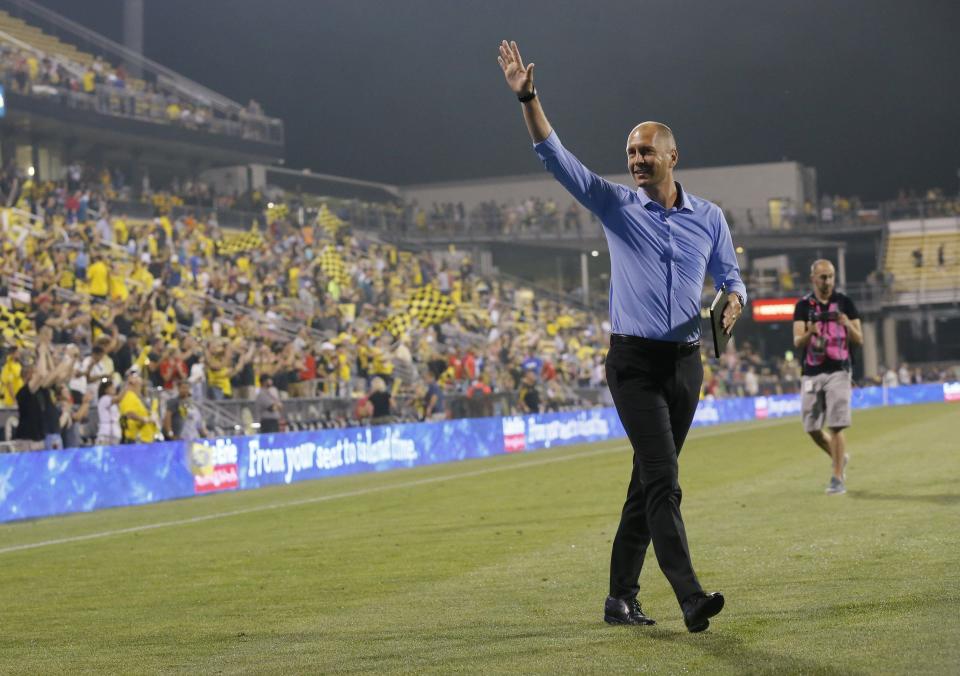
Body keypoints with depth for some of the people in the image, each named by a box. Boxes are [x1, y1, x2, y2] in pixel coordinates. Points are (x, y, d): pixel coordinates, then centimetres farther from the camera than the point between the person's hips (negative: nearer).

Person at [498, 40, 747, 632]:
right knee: (662, 480, -15)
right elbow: (555, 156, -3)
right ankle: (690, 597, -21)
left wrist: (734, 301, -8)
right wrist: (528, 98, -14)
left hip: (687, 362, 3)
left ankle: (622, 597, 16)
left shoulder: (709, 218, 9)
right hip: (635, 361, -3)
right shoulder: (616, 205, 2)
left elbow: (730, 276, 16)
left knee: (649, 482, 8)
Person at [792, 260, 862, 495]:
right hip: (811, 374, 2)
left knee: (836, 426, -10)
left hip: (838, 372, -2)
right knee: (812, 428, 4)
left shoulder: (844, 303, 3)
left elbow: (859, 340, 1)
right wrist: (810, 332, -28)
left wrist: (848, 325, -20)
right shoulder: (803, 305, 4)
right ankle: (839, 458, 30)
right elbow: (797, 342, -6)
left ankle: (838, 478, -6)